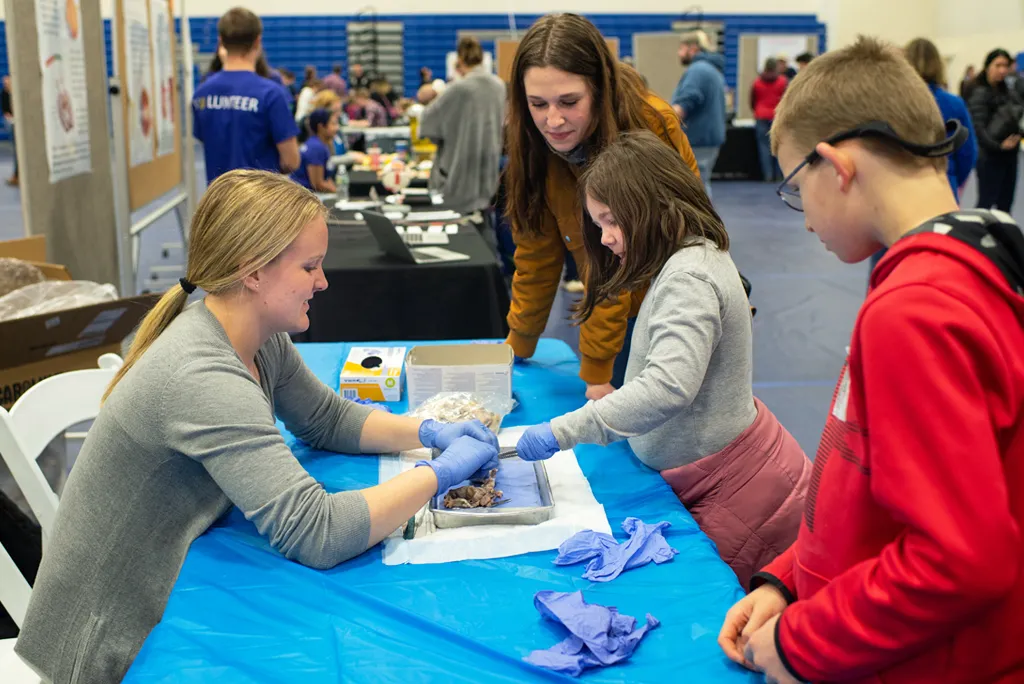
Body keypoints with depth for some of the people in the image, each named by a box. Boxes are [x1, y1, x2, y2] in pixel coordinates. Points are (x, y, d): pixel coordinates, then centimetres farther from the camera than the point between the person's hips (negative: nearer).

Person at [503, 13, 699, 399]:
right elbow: (536, 254, 1)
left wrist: (596, 373, -20)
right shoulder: (535, 144, -10)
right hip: (625, 319, 4)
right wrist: (516, 349, 6)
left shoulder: (650, 126, -24)